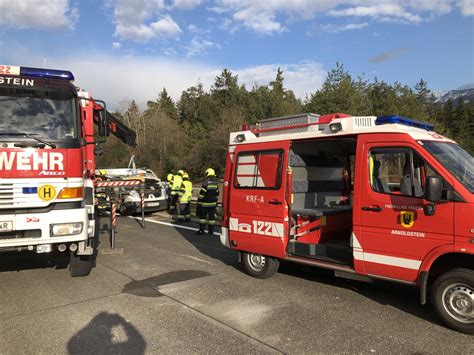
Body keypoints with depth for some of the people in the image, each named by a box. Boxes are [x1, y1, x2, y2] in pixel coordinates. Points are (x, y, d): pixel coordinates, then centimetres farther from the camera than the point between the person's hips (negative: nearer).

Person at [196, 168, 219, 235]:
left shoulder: (206, 183, -14)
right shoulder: (215, 183, 7)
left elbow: (202, 194, -14)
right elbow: (217, 194, 15)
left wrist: (199, 202, -6)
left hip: (205, 204, -5)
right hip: (213, 204, 6)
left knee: (202, 216, 2)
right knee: (212, 216, 8)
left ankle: (201, 230, 1)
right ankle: (211, 230, 11)